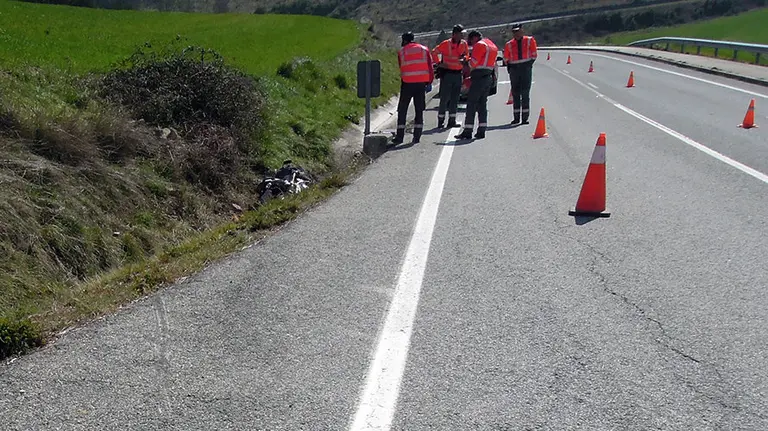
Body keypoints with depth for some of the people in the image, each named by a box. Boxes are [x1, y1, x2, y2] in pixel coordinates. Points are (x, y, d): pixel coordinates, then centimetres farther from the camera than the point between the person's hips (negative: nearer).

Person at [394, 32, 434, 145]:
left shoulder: (401, 52, 6)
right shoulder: (424, 49, 8)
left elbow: (401, 68, 9)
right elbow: (430, 67, 4)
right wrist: (429, 81, 9)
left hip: (407, 83, -1)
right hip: (421, 83, 1)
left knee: (402, 110, 8)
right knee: (419, 110, 9)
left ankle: (400, 136, 5)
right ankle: (417, 136, 7)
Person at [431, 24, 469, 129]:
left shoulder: (464, 44, 5)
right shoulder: (446, 44, -11)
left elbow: (466, 54, 20)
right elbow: (434, 52, -5)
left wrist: (464, 58, -1)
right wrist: (439, 63, -10)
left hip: (458, 74, 6)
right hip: (447, 73, -6)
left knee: (455, 98, 8)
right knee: (444, 98, -3)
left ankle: (452, 120, 15)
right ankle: (440, 120, 4)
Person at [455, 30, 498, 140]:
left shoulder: (479, 45, -8)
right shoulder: (491, 45, 21)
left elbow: (473, 63, -14)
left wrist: (468, 61, 9)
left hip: (479, 77, -9)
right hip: (489, 76, 9)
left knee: (471, 103, -7)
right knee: (482, 103, 12)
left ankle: (467, 132, -9)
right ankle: (481, 131, 10)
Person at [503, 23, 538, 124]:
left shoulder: (529, 40, 4)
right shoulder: (509, 44, 8)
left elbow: (534, 54, 7)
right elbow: (506, 59, 17)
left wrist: (530, 63, -1)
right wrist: (509, 66, 6)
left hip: (526, 68, -2)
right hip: (514, 69, 2)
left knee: (525, 93, -5)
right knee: (515, 93, 6)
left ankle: (525, 117, -1)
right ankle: (516, 117, 12)